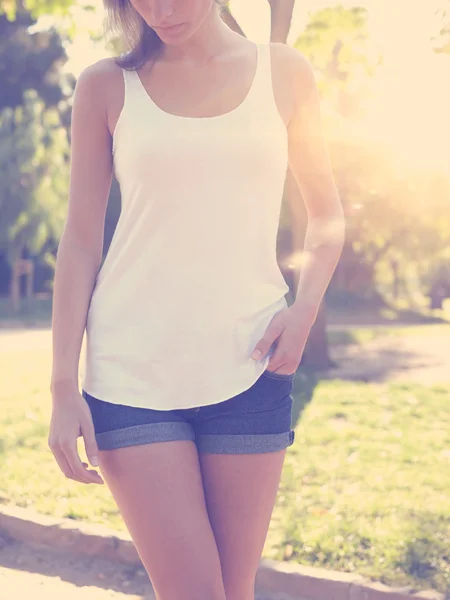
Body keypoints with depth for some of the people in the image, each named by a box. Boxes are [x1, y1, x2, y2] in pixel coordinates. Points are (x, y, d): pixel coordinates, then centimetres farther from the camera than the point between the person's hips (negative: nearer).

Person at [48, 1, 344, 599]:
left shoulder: (284, 72, 7)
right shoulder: (107, 87, 4)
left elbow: (326, 213, 16)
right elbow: (81, 241, 3)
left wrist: (305, 307, -2)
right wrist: (64, 386, -3)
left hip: (248, 367, 2)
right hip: (131, 374, -1)